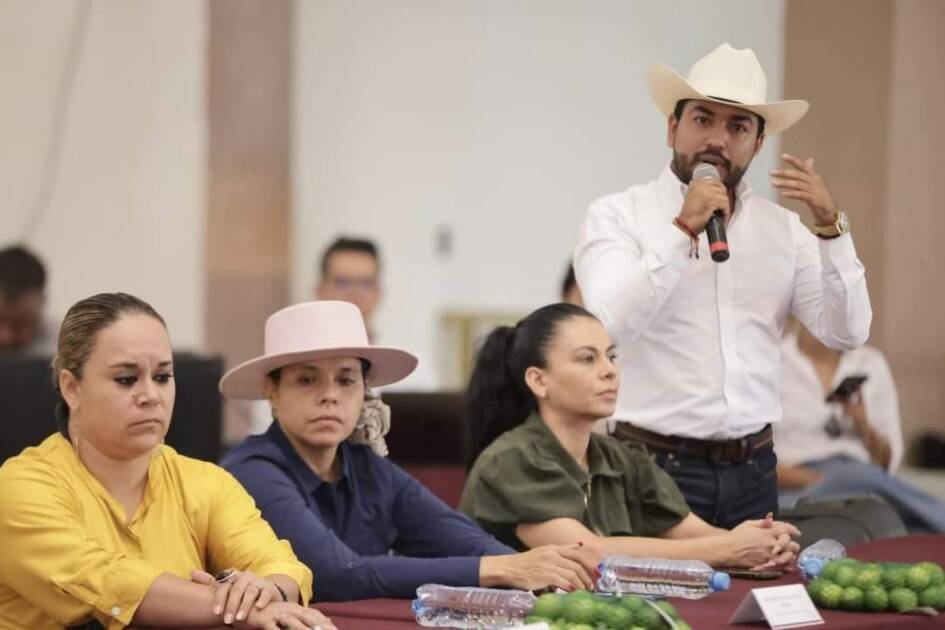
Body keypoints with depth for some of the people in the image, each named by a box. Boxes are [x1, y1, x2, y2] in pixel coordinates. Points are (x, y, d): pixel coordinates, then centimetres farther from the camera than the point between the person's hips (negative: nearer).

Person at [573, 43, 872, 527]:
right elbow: (611, 325, -17)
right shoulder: (617, 216, -2)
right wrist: (683, 229, -22)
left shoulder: (782, 227, 9)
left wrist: (830, 227, -9)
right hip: (655, 466, -4)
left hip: (753, 469, 4)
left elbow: (846, 333, 1)